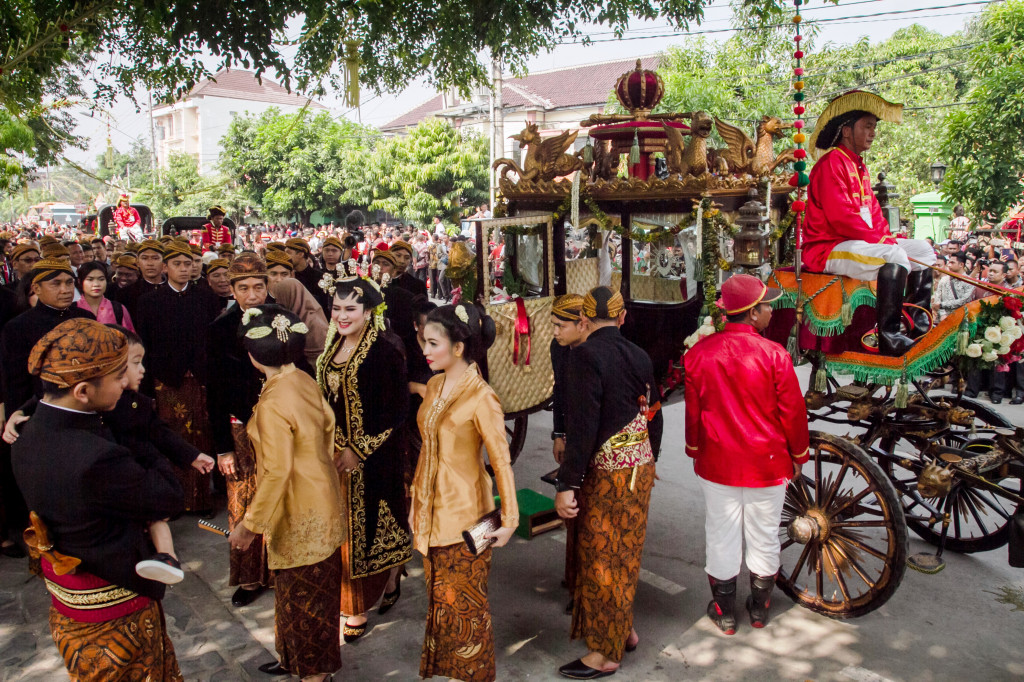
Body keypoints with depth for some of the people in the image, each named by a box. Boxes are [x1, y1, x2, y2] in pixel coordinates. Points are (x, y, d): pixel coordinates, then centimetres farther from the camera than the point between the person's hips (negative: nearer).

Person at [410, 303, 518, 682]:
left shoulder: (480, 397, -21)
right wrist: (419, 500, 14)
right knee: (439, 596, 19)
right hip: (432, 508, 7)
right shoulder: (435, 385, 2)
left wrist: (510, 520, -15)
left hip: (463, 512, -7)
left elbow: (502, 462, -17)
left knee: (464, 601, 10)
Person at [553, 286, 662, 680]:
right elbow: (653, 415, 11)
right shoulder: (639, 356, 4)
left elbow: (582, 424, -23)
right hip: (640, 469, 7)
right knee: (625, 554, 21)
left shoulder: (587, 354, -18)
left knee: (602, 558, 6)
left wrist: (566, 485, -20)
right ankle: (624, 629, 37)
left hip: (606, 473, -7)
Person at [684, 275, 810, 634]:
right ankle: (759, 608, 33)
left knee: (722, 536, 13)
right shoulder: (773, 355, -16)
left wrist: (695, 452, 16)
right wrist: (798, 455, 8)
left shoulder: (699, 353, -7)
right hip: (768, 463, -1)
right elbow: (792, 411, -8)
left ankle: (724, 612, 27)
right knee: (763, 536, 16)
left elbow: (692, 410, 2)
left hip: (717, 461, 2)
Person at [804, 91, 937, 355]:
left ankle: (920, 328, 8)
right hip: (827, 248, -11)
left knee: (922, 249, 9)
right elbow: (840, 216, -22)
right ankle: (889, 339, -26)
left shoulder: (860, 166, 21)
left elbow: (873, 213, 18)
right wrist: (880, 240, -17)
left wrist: (888, 237, 0)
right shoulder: (831, 163, -11)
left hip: (862, 242, 11)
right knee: (895, 257, -30)